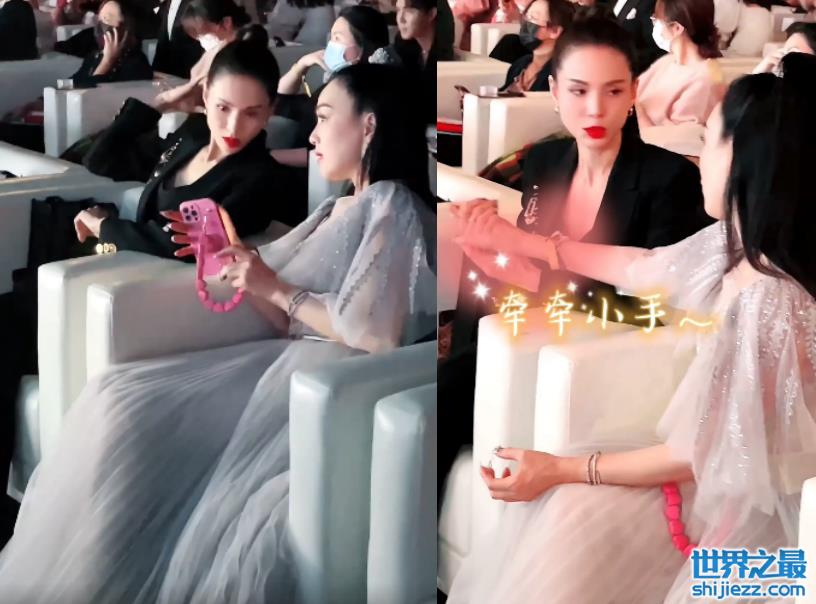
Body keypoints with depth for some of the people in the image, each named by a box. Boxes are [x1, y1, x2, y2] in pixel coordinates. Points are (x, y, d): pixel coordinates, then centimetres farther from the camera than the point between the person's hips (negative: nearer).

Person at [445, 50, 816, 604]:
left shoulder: (769, 308, -33)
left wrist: (561, 469, -15)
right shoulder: (737, 245, -5)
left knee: (574, 519, -11)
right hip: (728, 468, 8)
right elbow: (644, 267, 13)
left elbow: (701, 453, -24)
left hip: (750, 502, -8)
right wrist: (515, 240, 20)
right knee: (569, 508, 2)